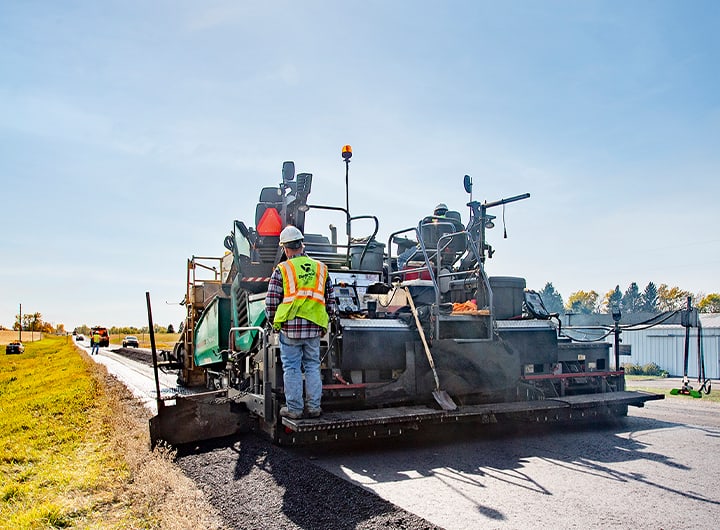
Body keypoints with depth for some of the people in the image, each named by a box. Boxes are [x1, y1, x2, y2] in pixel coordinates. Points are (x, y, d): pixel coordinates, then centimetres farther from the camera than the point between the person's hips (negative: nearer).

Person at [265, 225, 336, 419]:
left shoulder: (282, 270, -5)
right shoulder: (321, 268, 7)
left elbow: (271, 302, -4)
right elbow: (331, 300, 10)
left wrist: (273, 322, 11)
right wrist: (325, 321, 20)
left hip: (290, 328, -3)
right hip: (314, 329, 3)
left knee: (292, 369, 6)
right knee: (313, 367, 13)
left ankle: (294, 408, 13)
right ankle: (314, 407, 18)